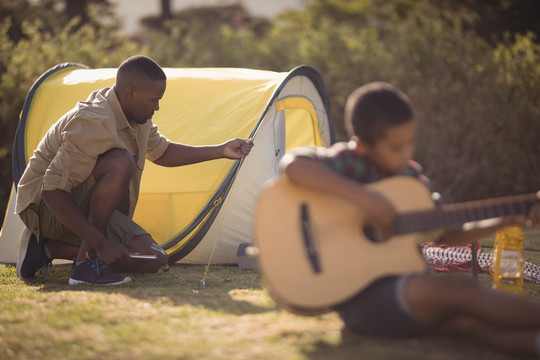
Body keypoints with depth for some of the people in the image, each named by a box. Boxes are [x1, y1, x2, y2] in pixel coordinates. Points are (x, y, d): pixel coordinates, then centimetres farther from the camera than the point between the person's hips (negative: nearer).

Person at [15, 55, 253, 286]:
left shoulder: (138, 118, 0)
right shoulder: (93, 123, -30)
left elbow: (162, 152, 20)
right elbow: (54, 190, -33)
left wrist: (221, 151, 13)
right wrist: (100, 242, -35)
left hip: (89, 212, 9)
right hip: (45, 206, -9)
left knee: (152, 259, -5)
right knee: (120, 164, -33)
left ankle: (47, 248, 4)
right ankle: (87, 262, -24)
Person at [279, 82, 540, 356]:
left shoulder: (411, 176, 12)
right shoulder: (349, 162, -9)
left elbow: (448, 235, 18)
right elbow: (292, 165, -29)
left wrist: (505, 221, 7)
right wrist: (361, 196, -30)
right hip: (359, 300, -7)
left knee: (470, 320, -23)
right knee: (460, 289, -27)